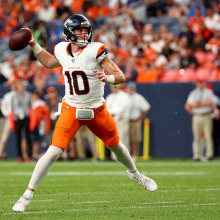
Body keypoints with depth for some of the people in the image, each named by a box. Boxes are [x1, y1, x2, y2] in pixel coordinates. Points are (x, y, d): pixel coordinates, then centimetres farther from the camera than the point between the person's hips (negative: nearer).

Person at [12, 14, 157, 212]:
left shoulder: (96, 50, -15)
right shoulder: (62, 50, -3)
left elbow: (121, 77, -16)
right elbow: (49, 62, 22)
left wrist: (107, 78, -36)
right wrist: (33, 44, 15)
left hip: (97, 110, 0)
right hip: (71, 109, 0)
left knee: (116, 146, 18)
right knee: (54, 151, -15)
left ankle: (134, 173, 50)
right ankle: (28, 194, -8)